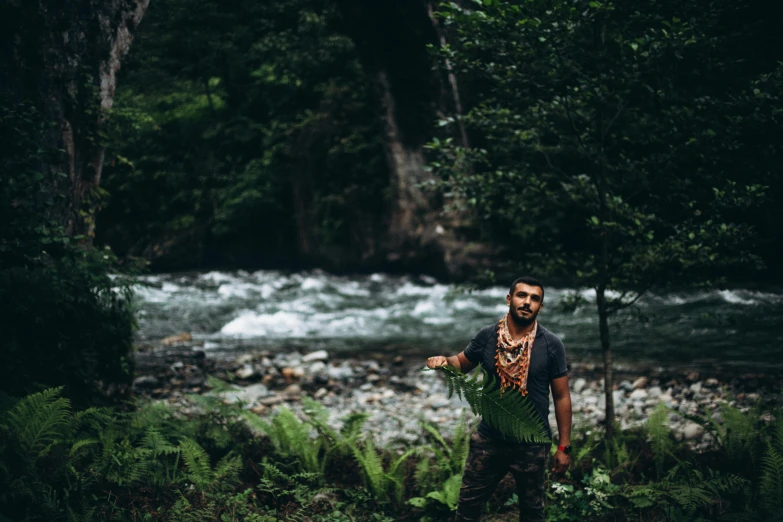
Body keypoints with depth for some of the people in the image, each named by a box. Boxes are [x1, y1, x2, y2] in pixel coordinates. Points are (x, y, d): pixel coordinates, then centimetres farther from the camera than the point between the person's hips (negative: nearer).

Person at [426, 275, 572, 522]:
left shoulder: (551, 345, -9)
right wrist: (444, 361, -14)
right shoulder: (487, 336, -5)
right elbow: (462, 364, 10)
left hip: (532, 444, -1)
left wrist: (564, 446, -5)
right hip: (489, 438, 1)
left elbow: (562, 396, -4)